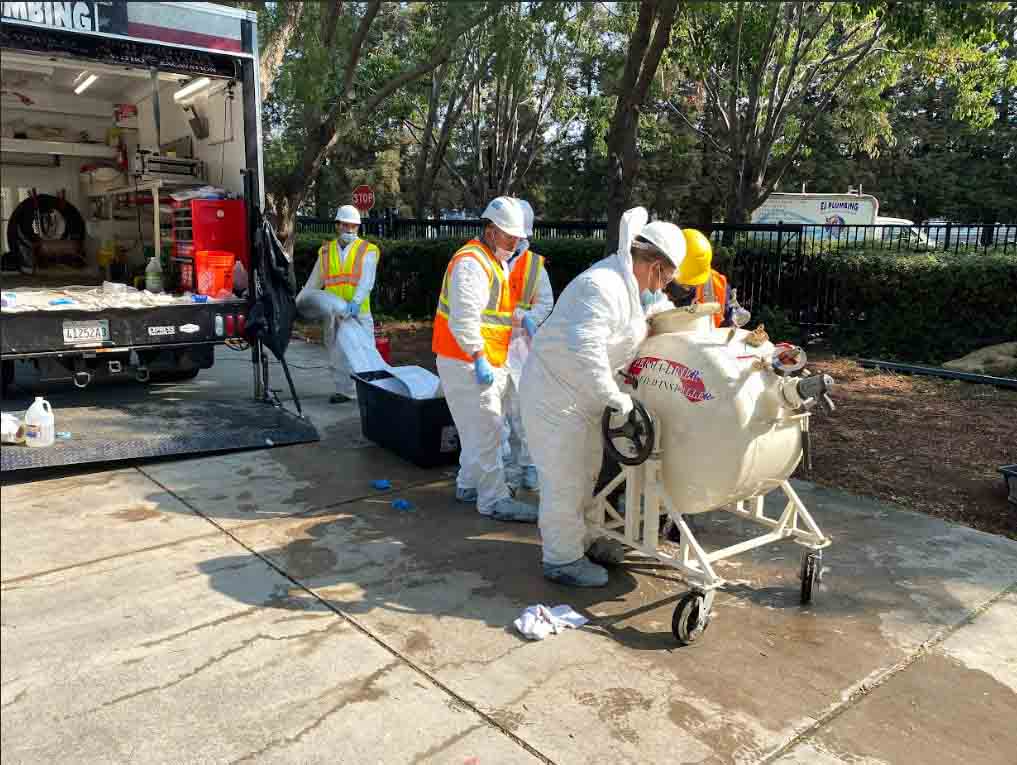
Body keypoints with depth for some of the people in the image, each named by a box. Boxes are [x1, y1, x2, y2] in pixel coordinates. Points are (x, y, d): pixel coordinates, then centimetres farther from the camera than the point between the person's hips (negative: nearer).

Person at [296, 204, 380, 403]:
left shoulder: (367, 251, -1)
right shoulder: (326, 251, 11)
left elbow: (366, 282, -14)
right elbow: (313, 282, 19)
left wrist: (355, 302, -29)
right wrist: (297, 303, 20)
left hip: (358, 313, -4)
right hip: (333, 314, 4)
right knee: (338, 353, 8)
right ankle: (345, 390, 18)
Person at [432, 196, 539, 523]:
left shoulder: (496, 262, 18)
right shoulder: (471, 262, -17)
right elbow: (464, 318, -25)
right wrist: (480, 359, -27)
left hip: (487, 361, 10)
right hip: (468, 362, -10)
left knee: (479, 427, 18)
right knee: (486, 429, -8)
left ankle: (469, 484, 30)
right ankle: (494, 500, -3)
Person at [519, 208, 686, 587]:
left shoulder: (626, 282, 6)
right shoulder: (603, 286, -27)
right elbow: (584, 350, -37)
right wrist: (615, 397, -31)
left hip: (578, 393, 10)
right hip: (555, 394, -10)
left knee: (585, 470, 22)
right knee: (565, 478, 1)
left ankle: (580, 540, 39)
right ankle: (562, 559, 17)